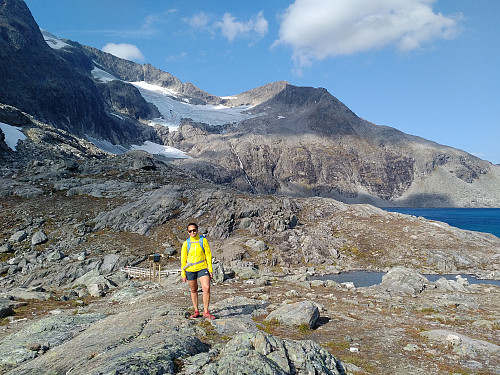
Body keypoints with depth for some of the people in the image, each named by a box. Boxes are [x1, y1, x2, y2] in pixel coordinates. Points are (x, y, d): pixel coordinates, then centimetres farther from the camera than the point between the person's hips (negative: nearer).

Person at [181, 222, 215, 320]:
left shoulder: (203, 240, -1)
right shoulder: (186, 243, 0)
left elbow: (208, 255, 3)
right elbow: (183, 259, 5)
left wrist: (210, 269, 0)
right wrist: (183, 273, 2)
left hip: (202, 268, -1)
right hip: (190, 269, 1)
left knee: (206, 288, -14)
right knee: (193, 290, 11)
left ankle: (206, 312, -3)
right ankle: (196, 311, 24)